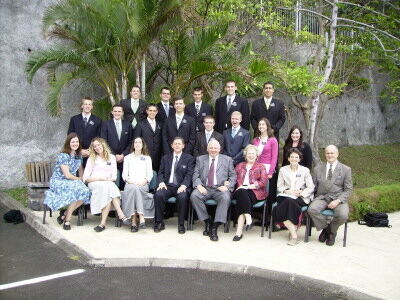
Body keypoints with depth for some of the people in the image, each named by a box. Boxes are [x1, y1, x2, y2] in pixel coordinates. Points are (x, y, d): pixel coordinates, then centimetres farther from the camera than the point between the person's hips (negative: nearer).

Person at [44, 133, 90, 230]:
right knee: (77, 190, -33)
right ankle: (67, 220, -18)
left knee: (86, 192, -23)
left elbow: (80, 170, 20)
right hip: (58, 182, -6)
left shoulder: (79, 156, 9)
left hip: (72, 182, 6)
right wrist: (79, 179, -2)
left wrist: (82, 179, 1)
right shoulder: (63, 156, -13)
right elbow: (67, 175, -16)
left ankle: (65, 214, -7)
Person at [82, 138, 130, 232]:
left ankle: (103, 222, -42)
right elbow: (85, 178, 4)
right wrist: (99, 178, -11)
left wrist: (109, 179, -11)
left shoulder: (111, 157, 19)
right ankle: (121, 215, -42)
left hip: (109, 184, 1)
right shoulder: (91, 159, 16)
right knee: (108, 186, -35)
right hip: (94, 184, -1)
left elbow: (114, 176, 11)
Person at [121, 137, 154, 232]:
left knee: (135, 189, -35)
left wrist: (144, 181, -11)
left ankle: (134, 221, -43)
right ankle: (141, 218, -41)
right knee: (133, 188, -36)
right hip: (130, 184, 1)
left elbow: (150, 174, 10)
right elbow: (124, 174, 12)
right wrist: (129, 180, -10)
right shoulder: (127, 158, 24)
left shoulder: (147, 158, 22)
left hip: (143, 185, -1)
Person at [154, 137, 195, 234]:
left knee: (182, 197, -35)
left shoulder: (189, 158, 9)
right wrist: (161, 182, -8)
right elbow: (160, 173, 13)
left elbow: (189, 174, -1)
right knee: (158, 195, -28)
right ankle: (159, 222, -14)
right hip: (168, 185, 3)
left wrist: (184, 185, -18)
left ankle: (181, 224, -19)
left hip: (181, 186, -2)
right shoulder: (165, 158, 19)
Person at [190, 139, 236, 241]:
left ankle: (215, 227, -27)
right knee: (194, 196, -29)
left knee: (225, 198, -34)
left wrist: (227, 186, -10)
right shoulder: (200, 159, 17)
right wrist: (199, 185, -11)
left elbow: (233, 176, 9)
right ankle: (207, 222, -12)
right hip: (204, 188, 1)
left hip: (220, 188, -1)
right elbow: (195, 175, 9)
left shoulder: (227, 160, 15)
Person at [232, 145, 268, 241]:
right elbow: (235, 179, 15)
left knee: (241, 199, -33)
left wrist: (248, 186, -11)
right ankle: (248, 218, -44)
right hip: (241, 191, 2)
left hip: (255, 192, -2)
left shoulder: (260, 167, 16)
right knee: (241, 192, -36)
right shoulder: (240, 166, 27)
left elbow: (263, 182, 1)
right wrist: (240, 187, -8)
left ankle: (239, 230, -37)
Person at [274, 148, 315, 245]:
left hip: (300, 198, -1)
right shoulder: (283, 170, 14)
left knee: (290, 201, -35)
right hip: (285, 196, 1)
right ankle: (294, 234, -34)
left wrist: (300, 193, -13)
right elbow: (279, 187, 11)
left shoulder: (305, 170, 10)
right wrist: (287, 191, -10)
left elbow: (311, 188, 4)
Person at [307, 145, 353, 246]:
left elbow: (348, 189, 2)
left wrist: (338, 201, -14)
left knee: (343, 215, -31)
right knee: (311, 209, -30)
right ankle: (325, 227, 0)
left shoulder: (346, 169, 8)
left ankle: (332, 231, 4)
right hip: (321, 197, 1)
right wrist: (313, 199, -3)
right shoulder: (318, 169, 15)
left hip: (338, 199, -1)